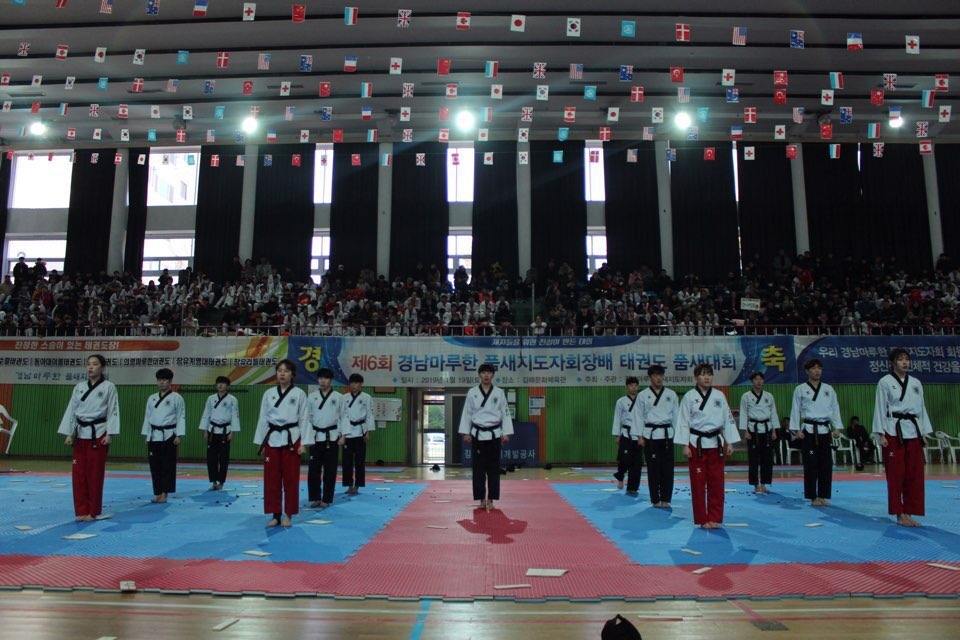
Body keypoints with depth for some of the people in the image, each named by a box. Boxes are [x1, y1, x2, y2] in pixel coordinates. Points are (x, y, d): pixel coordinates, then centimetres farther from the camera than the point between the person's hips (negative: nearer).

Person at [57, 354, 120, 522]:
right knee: (79, 474, 4)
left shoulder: (109, 387, -2)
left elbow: (113, 411, -5)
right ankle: (81, 511, 14)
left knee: (95, 474, 0)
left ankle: (92, 512, 10)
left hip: (99, 434, -4)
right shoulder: (79, 387, 9)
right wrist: (69, 434, 0)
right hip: (80, 434, 4)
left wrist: (109, 435, -12)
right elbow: (71, 410, 8)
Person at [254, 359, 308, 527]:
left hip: (291, 439, -3)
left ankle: (288, 515, 14)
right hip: (272, 439, 3)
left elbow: (304, 419, -1)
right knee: (271, 478, 4)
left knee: (290, 479, 2)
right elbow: (263, 419, 9)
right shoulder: (269, 393, 6)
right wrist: (260, 443, 7)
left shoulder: (299, 394, -1)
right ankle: (276, 515, 15)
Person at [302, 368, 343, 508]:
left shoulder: (338, 397, -1)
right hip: (316, 437, 1)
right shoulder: (312, 397, 4)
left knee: (330, 470, 3)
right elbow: (307, 417, 5)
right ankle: (315, 498, 16)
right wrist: (306, 439, 2)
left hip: (332, 437, -1)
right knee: (314, 469, 3)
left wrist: (343, 435, -4)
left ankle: (326, 499, 13)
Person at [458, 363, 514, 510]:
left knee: (493, 468, 3)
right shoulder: (472, 392, 2)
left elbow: (505, 413, 2)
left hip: (494, 434, 0)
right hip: (478, 434, 0)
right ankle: (482, 499, 11)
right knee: (478, 467, 2)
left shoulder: (499, 392, 2)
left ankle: (490, 499, 11)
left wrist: (506, 433, -4)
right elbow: (467, 413, 4)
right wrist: (466, 433, -1)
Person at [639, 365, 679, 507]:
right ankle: (655, 500, 11)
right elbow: (640, 416, 3)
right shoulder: (643, 395, 3)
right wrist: (640, 436, -1)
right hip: (650, 435, -1)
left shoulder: (671, 394, 7)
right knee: (653, 468, 2)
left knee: (667, 468, 2)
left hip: (667, 434, 1)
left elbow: (676, 415, 9)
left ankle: (665, 499, 12)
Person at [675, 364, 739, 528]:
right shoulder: (689, 396, -3)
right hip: (696, 444, -2)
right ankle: (702, 519, 12)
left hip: (715, 443, 3)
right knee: (698, 482, 2)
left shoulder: (719, 396, 5)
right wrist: (685, 445, -9)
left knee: (716, 482, 5)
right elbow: (683, 422, -4)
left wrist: (729, 443, 3)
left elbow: (728, 419, 7)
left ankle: (714, 518, 16)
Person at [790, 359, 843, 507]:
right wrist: (797, 430, -7)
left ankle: (823, 496, 14)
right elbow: (795, 410, -1)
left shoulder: (828, 389, 10)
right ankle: (813, 497, 7)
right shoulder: (800, 389, 0)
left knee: (826, 465, 4)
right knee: (811, 465, -2)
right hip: (808, 431, -3)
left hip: (824, 430, 4)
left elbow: (835, 408, 10)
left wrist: (837, 428, 2)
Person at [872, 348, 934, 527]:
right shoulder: (885, 382, -1)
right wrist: (881, 434, -9)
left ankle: (909, 513, 13)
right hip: (894, 431, -5)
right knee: (896, 474, -2)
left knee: (914, 475, 5)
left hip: (913, 432, 5)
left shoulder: (916, 383, 13)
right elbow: (880, 408, -4)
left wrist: (925, 433, 10)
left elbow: (921, 408, 15)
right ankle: (900, 514, 6)